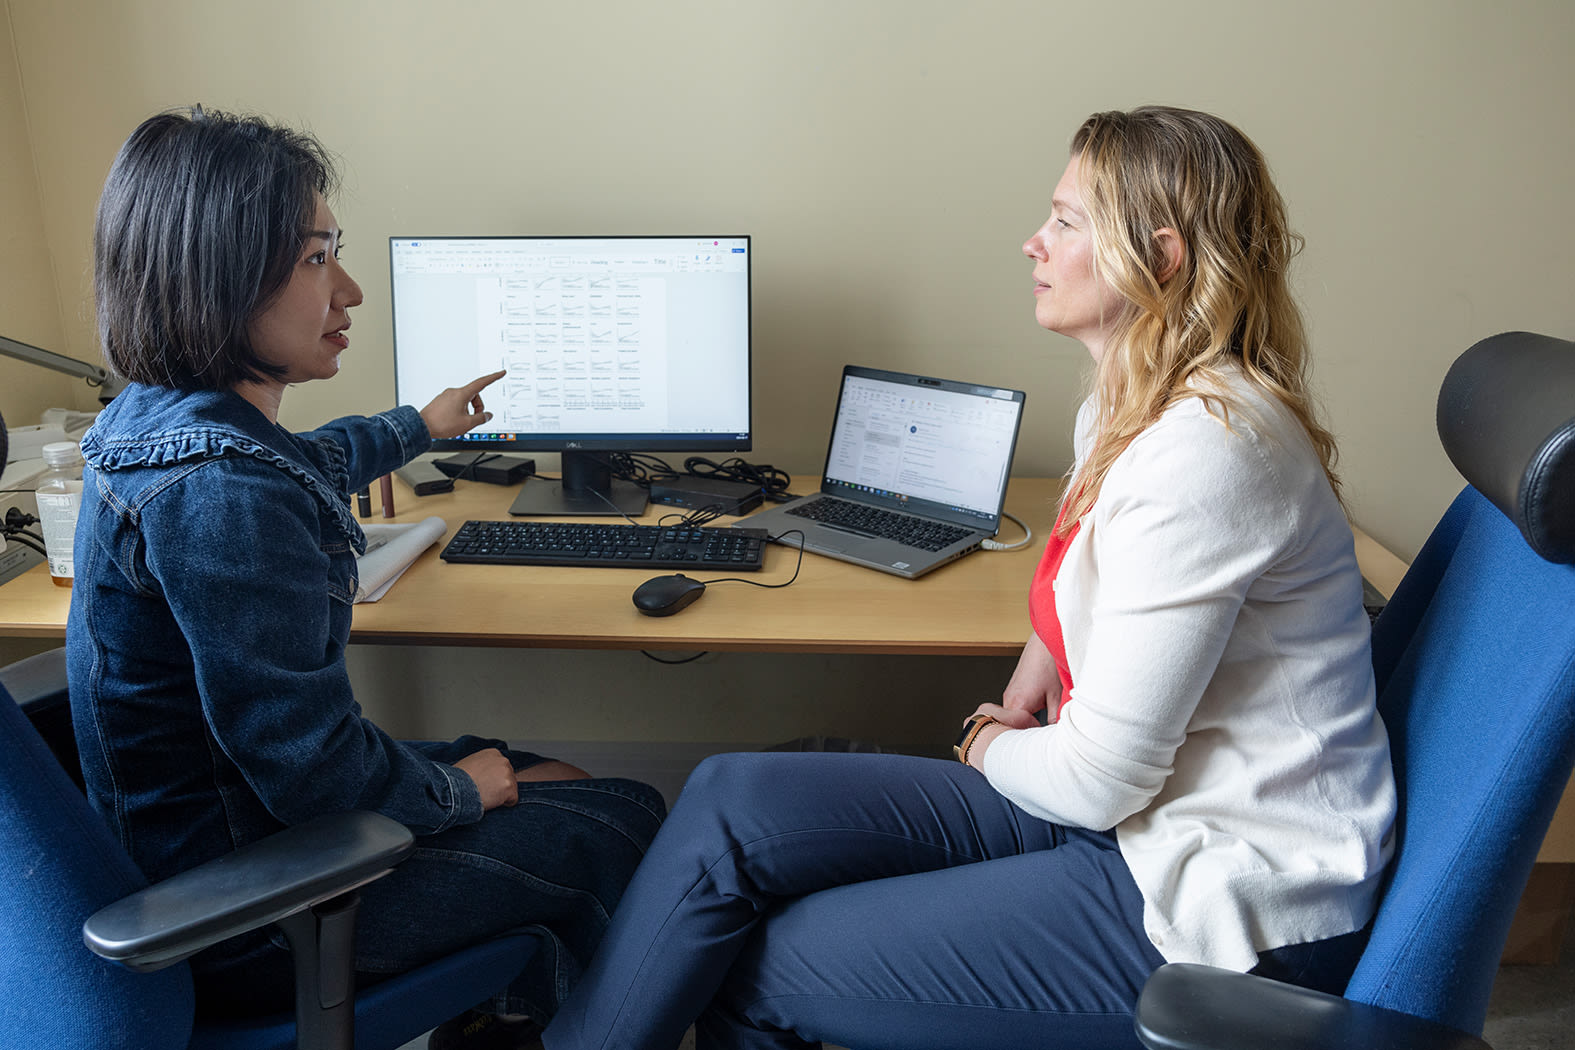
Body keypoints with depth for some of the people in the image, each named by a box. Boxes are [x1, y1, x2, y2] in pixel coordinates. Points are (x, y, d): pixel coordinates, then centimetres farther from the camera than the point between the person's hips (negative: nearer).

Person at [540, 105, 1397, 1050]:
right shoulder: (1132, 407, 7)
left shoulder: (1201, 450, -25)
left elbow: (1097, 780, -23)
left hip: (1220, 907, -8)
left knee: (760, 970, -8)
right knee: (735, 800, -4)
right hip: (1139, 812, 9)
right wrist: (1038, 675, 8)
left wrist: (991, 748, -2)